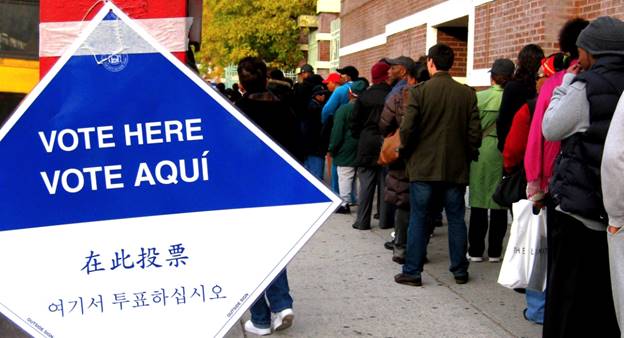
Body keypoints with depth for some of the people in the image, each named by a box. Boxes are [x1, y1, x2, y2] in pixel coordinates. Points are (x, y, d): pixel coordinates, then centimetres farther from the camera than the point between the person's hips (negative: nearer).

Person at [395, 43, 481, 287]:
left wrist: (404, 153, 5)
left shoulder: (419, 92, -9)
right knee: (456, 219, 12)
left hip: (423, 166, -2)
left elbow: (407, 129, -12)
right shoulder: (467, 94, -1)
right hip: (456, 167, 3)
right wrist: (468, 156, 13)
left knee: (418, 219, 5)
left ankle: (412, 272, 8)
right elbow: (475, 132, -2)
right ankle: (460, 271, 19)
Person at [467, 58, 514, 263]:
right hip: (505, 154, 1)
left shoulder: (478, 97, -7)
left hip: (481, 152, 0)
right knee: (499, 205, 9)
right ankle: (495, 251, 14)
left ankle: (476, 250, 11)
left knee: (478, 202, 7)